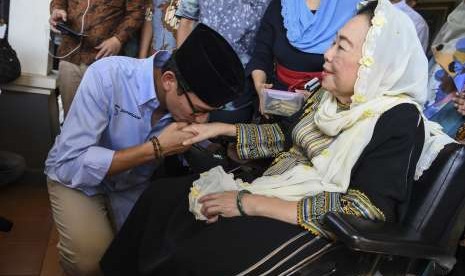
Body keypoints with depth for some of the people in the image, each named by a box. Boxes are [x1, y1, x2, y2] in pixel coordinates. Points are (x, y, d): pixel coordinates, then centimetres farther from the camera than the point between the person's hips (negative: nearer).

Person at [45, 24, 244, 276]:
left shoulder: (190, 102, -18)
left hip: (133, 185, 4)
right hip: (74, 176, -4)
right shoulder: (107, 76, -32)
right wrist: (155, 148, -34)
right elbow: (70, 165, -32)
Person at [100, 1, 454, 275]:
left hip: (315, 223, -7)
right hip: (275, 183, 8)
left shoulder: (399, 121, -19)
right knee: (160, 198, 0)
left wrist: (252, 204, -25)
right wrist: (222, 129, 7)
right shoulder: (333, 93, 3)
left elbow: (364, 211, -24)